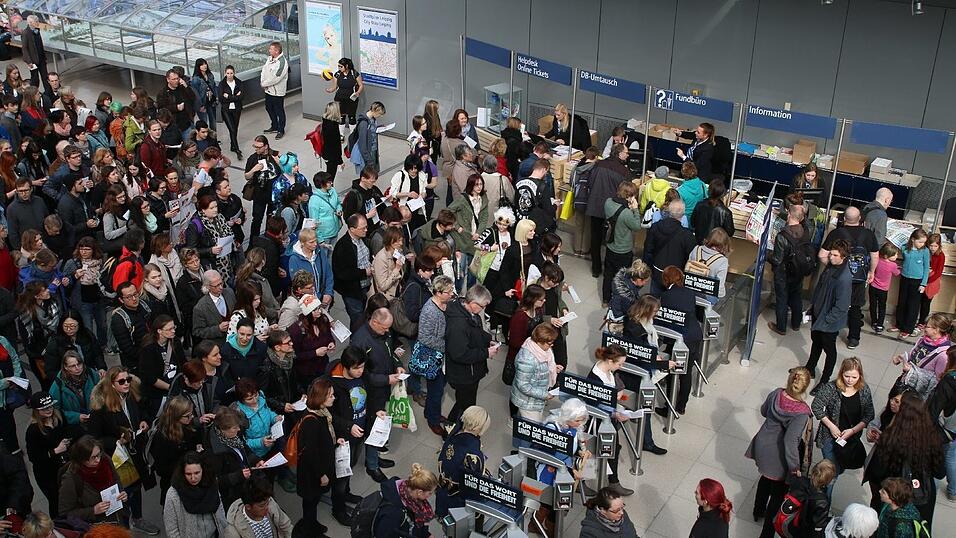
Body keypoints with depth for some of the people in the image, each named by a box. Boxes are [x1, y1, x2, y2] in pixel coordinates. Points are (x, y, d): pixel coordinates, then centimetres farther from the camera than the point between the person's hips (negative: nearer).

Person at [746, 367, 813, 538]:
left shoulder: (776, 394, -16)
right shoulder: (802, 412, -31)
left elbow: (764, 411, 3)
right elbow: (791, 441, -31)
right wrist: (795, 467, -20)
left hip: (763, 445, 6)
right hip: (779, 456, -6)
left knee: (766, 478, 32)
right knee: (778, 491, 16)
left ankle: (758, 511, 55)